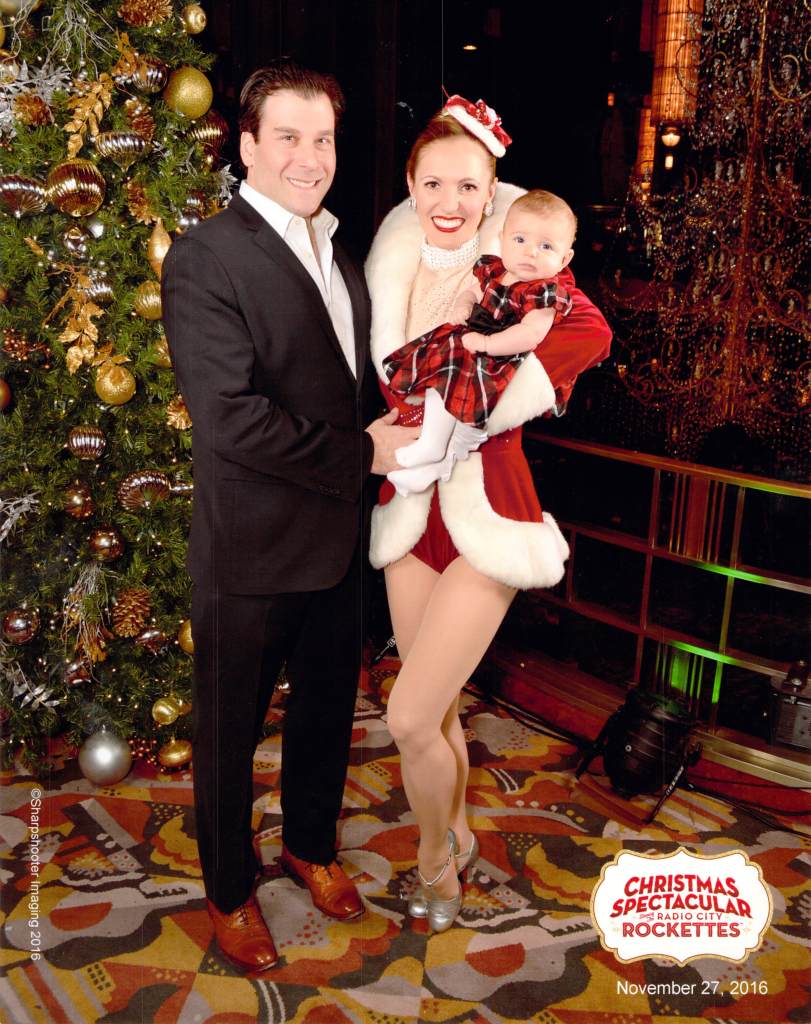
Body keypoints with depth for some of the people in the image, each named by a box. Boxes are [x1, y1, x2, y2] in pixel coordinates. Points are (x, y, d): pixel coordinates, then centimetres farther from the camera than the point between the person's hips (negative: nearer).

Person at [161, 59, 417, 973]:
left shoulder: (336, 252, 10)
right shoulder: (206, 257, -15)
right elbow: (229, 417, -25)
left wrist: (381, 437, 0)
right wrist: (362, 455, -19)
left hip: (335, 537, 7)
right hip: (251, 551, -7)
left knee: (328, 708, 22)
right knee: (229, 728, 12)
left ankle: (310, 844, 48)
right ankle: (228, 890, 36)